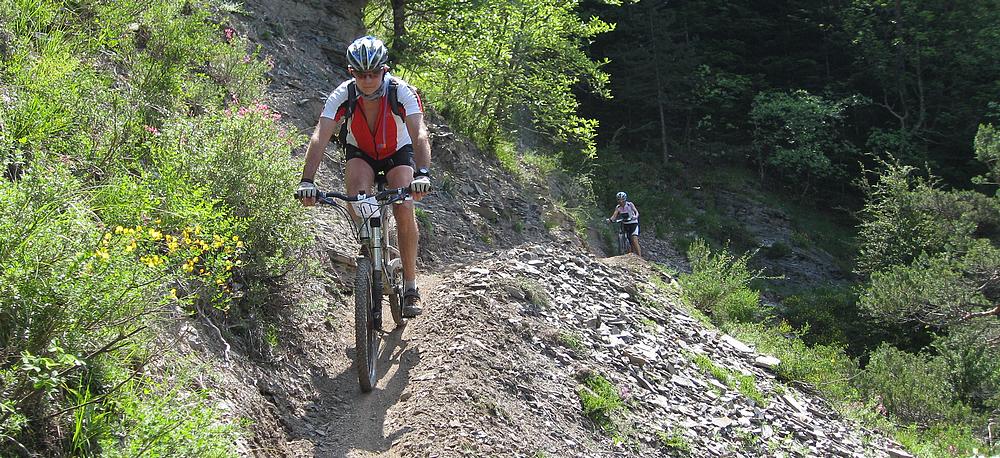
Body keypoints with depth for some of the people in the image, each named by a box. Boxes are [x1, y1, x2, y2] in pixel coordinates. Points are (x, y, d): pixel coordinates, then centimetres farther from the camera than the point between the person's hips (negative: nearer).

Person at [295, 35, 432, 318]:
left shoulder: (402, 92, -29)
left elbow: (419, 134, -40)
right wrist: (307, 181, -46)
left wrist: (422, 174, -57)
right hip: (360, 153, 1)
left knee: (405, 211, -20)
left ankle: (410, 285, -6)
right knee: (357, 196, -30)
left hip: (397, 152, -1)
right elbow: (320, 138, -33)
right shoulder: (342, 95, -26)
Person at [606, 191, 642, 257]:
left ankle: (640, 257, -22)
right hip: (626, 225, 5)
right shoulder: (618, 207, -1)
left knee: (635, 241, -20)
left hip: (633, 224, -5)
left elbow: (636, 212, -24)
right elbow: (614, 215, -12)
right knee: (631, 243, 6)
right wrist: (610, 219, -34)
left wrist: (636, 216, -47)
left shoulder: (630, 204, -12)